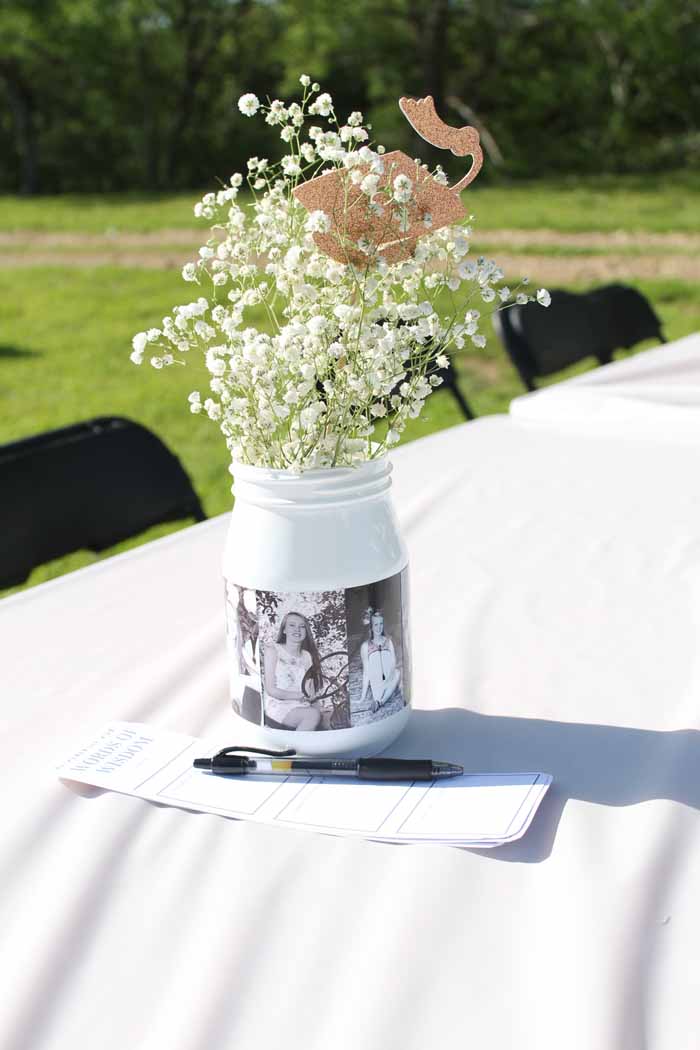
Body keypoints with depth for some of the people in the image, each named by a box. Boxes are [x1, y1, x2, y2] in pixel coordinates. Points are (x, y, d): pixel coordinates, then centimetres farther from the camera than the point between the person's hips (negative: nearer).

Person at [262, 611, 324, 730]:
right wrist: (301, 696, -11)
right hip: (278, 706, -5)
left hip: (302, 707, 5)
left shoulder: (307, 656, 15)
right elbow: (271, 690, -6)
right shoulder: (273, 650, 1)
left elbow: (311, 693, 11)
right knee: (313, 715, -32)